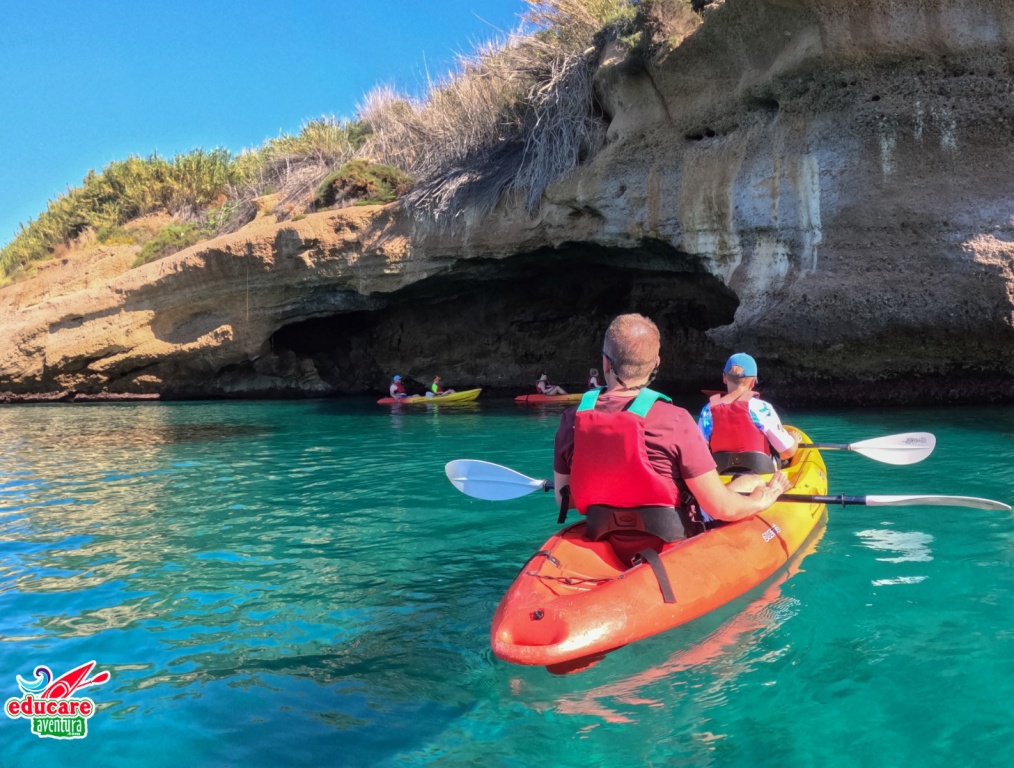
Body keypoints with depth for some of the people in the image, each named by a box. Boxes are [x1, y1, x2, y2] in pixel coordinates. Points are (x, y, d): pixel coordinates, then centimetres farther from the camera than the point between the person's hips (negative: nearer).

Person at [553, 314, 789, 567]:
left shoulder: (572, 420, -11)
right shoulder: (674, 421, -23)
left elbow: (564, 500, 2)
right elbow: (722, 508, -17)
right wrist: (763, 500, 5)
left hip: (610, 551, 5)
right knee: (751, 481, 19)